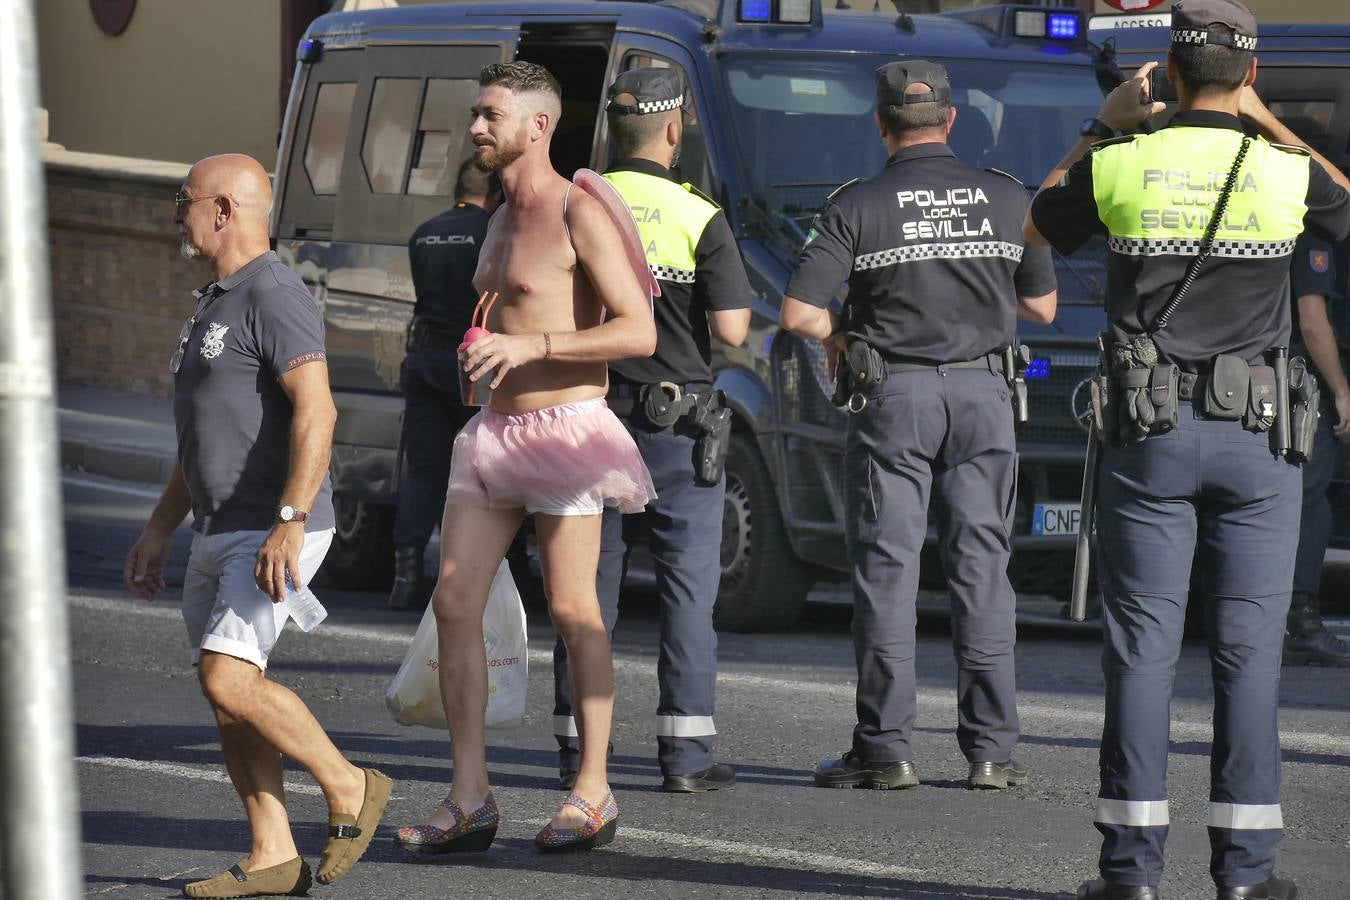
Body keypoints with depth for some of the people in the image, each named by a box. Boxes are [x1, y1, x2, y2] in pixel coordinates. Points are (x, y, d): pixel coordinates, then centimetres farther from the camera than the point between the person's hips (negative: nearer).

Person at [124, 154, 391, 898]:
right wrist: (160, 530, 24)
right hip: (220, 532, 10)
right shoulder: (214, 301, 18)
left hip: (278, 533, -10)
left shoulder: (273, 295, -14)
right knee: (226, 694, 6)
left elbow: (315, 411, -24)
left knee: (228, 677, -20)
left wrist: (289, 521, -32)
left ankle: (348, 789, -4)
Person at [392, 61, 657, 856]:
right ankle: (470, 800, -1)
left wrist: (530, 347, -24)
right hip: (494, 432, 8)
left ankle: (595, 791, 10)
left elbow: (639, 332, -18)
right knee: (455, 603, -2)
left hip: (564, 429, -8)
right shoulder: (504, 220, 16)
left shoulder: (578, 214, -11)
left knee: (573, 612, -1)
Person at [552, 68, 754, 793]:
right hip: (675, 426, -3)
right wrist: (735, 300, 9)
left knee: (586, 587, 9)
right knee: (688, 589, 2)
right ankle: (686, 753, -1)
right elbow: (731, 330, -12)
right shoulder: (699, 220, -9)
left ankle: (577, 748, 9)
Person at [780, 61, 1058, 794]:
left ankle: (886, 748, 1)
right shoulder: (1006, 198, 4)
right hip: (981, 393, 2)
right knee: (981, 567, 6)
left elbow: (799, 313, -10)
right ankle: (991, 751, 5)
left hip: (894, 399, -2)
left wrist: (841, 338, 10)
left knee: (886, 568, 2)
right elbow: (1041, 306, 12)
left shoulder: (856, 206, -5)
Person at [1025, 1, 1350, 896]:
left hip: (1149, 430, 0)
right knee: (1248, 648, 2)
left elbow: (1039, 226, 18)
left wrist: (1101, 126, 23)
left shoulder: (1122, 166, -4)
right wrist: (1269, 123, 22)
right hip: (1255, 434, 0)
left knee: (1143, 645, 2)